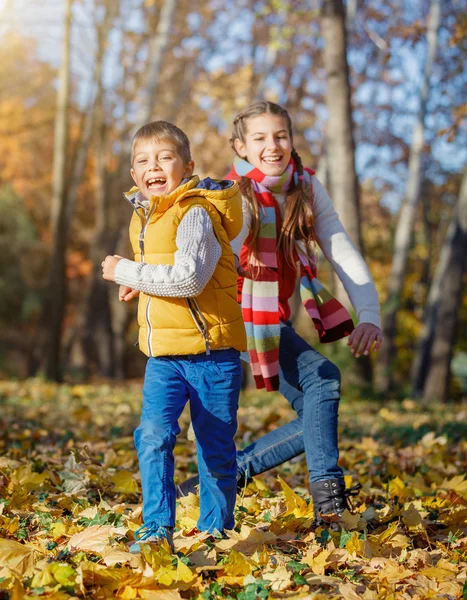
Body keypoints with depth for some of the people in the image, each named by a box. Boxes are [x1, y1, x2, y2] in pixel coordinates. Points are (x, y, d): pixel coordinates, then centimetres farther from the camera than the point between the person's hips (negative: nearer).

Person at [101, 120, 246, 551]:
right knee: (153, 435, -12)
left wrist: (126, 272, -19)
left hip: (211, 352, -6)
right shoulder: (143, 218, 11)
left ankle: (215, 529, 21)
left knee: (216, 448, 6)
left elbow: (189, 278, -28)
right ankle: (157, 528, -6)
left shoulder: (195, 214, -14)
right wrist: (141, 283, 12)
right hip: (163, 355, 6)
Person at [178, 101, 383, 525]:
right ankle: (327, 489, -20)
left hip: (283, 316, 7)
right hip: (246, 315, -7)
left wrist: (369, 315, -22)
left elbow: (342, 252, -9)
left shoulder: (307, 187, -4)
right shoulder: (235, 196, -19)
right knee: (323, 379, -25)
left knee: (316, 418, 2)